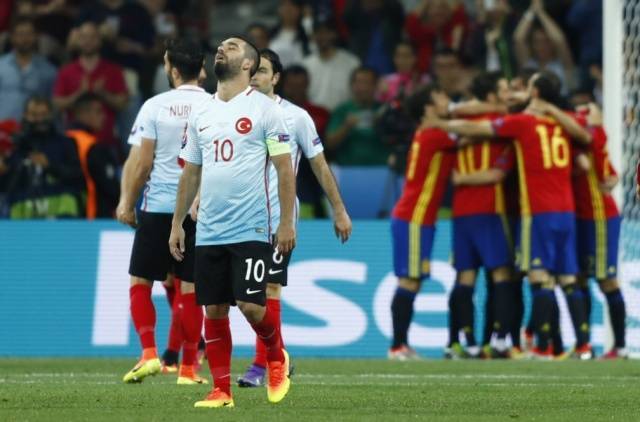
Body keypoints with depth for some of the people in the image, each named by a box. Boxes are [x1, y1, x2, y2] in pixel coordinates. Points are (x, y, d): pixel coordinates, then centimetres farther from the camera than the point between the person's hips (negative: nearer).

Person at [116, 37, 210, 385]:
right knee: (190, 288, 6)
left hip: (158, 206, -2)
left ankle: (149, 353, -4)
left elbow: (139, 163, -6)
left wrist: (126, 203, 5)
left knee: (139, 282, 9)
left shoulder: (155, 107, -6)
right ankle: (188, 367, 6)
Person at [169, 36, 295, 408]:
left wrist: (287, 222, -11)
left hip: (252, 230, -5)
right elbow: (191, 172, 18)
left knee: (251, 305, -11)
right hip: (209, 233, 5)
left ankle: (277, 358, 17)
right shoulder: (201, 114, 13)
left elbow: (285, 168, -5)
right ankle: (221, 390, 9)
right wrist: (177, 223, 14)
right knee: (214, 310, 3)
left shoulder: (264, 109, -3)